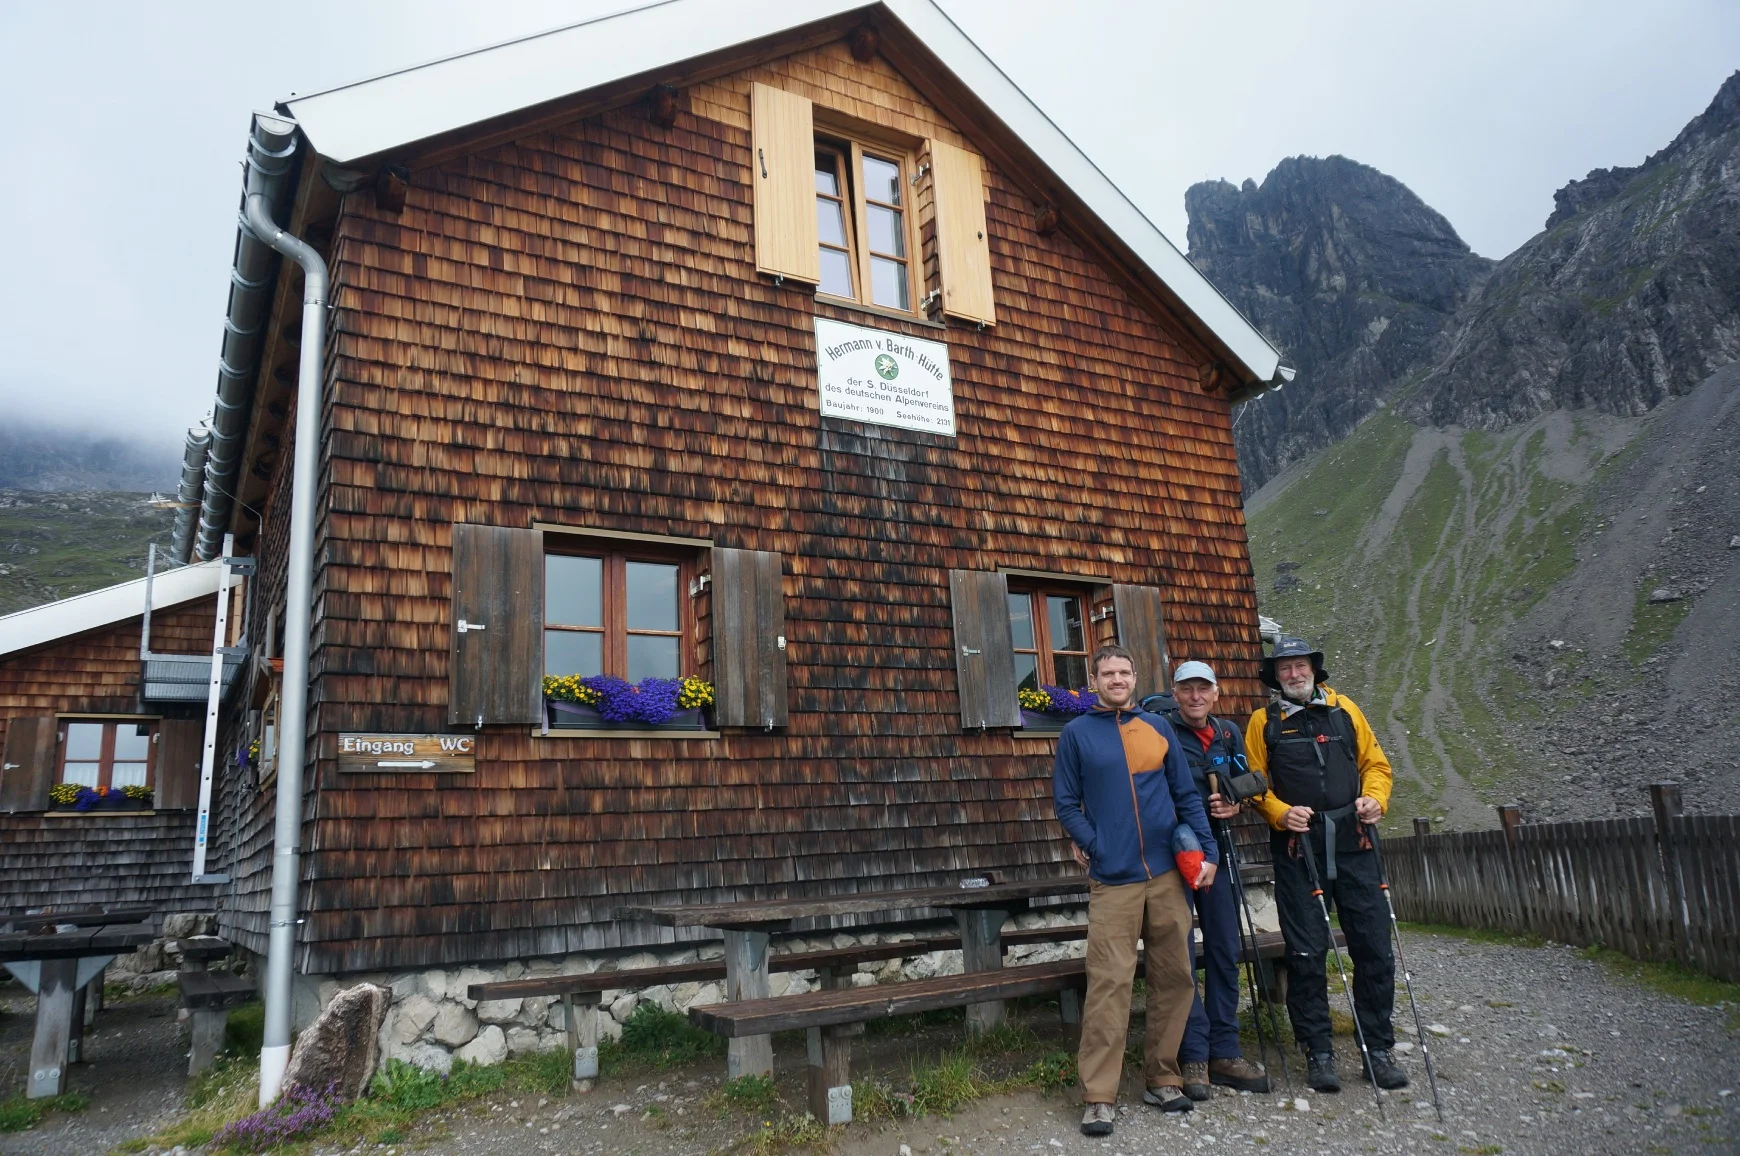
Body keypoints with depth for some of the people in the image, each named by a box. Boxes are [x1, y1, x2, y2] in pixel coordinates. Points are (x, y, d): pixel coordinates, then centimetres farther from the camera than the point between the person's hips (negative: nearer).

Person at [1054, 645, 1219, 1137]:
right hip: (1113, 880, -3)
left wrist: (1207, 851, 1)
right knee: (1109, 984, -6)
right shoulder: (1076, 734, 2)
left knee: (1175, 978, 8)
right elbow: (1066, 804, 1)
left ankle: (1162, 1078, 23)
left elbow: (1187, 795, 10)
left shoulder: (1158, 727, 10)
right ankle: (1099, 1095, 0)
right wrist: (1097, 847, -10)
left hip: (1168, 875, 4)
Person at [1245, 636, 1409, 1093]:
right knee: (1307, 954, 1)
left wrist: (1375, 797, -4)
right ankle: (1318, 1053, 13)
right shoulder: (1264, 722, 6)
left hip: (1353, 845, 2)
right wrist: (1280, 813, -13)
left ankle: (1379, 1050, 18)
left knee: (1374, 948, 4)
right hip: (1298, 849, -2)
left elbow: (1375, 763, 14)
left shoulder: (1344, 709, 12)